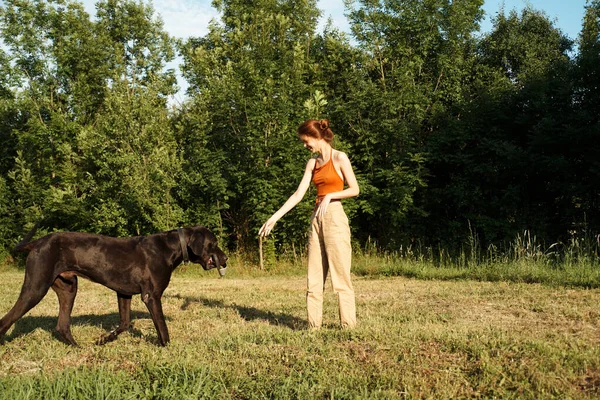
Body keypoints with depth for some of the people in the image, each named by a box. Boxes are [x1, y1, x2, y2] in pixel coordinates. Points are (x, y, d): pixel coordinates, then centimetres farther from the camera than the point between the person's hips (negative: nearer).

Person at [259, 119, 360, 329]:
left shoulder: (339, 158, -5)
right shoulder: (312, 163, 12)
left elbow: (354, 189, -6)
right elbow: (298, 194, 8)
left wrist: (329, 196, -16)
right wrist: (275, 216, 2)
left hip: (334, 216, -7)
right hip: (317, 218, 7)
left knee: (340, 273, -5)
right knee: (314, 275, 6)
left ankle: (348, 324, 2)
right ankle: (313, 324, 11)